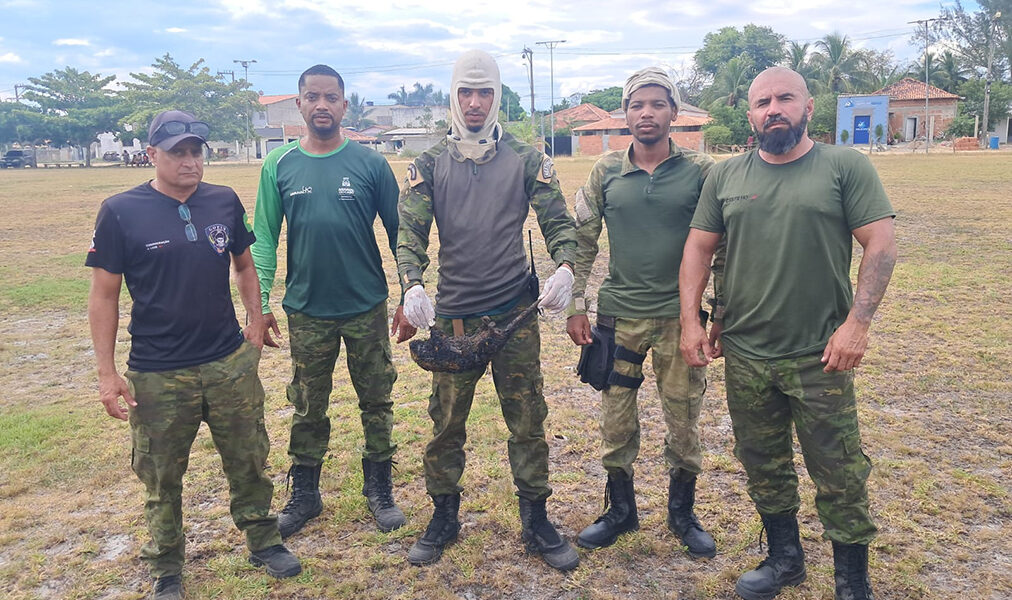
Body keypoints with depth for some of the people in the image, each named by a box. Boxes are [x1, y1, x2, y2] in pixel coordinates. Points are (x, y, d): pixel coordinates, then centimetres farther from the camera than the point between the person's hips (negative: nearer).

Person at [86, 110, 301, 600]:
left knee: (248, 460, 13)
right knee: (161, 476, 12)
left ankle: (263, 541, 34)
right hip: (157, 374, -2)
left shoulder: (225, 202, 1)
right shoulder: (121, 212, -7)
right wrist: (106, 373, -6)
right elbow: (104, 295, -4)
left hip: (231, 363, 3)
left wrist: (255, 320, 5)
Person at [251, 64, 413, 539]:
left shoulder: (370, 163, -3)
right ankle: (304, 494, 29)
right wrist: (260, 303, -4)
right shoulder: (279, 166, 0)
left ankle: (379, 489, 28)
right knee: (308, 408, 12)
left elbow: (398, 232, 1)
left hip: (367, 307, 0)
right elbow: (264, 239, 2)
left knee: (376, 402, 10)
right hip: (307, 310, 1)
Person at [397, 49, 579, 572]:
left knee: (527, 420, 7)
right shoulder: (430, 164, 5)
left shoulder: (525, 160, 4)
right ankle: (443, 517, 28)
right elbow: (410, 229, -2)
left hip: (515, 312, 0)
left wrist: (564, 267, -19)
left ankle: (536, 521, 23)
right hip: (452, 315, 1)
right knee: (446, 421, 9)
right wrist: (412, 285, -20)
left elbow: (558, 220, 2)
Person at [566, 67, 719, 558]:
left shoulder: (700, 170, -3)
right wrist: (575, 305, 2)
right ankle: (620, 511, 30)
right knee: (615, 420, 10)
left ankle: (682, 513, 31)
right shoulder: (605, 172, 2)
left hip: (680, 316, -1)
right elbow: (582, 241, 6)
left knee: (683, 421, 10)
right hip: (619, 315, 2)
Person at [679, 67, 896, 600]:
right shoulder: (726, 176, 6)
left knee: (839, 475, 5)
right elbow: (698, 247, 8)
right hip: (744, 355, 4)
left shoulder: (846, 167, -3)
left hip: (820, 355, -3)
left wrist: (857, 323, -15)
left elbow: (881, 246, -7)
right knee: (763, 467, 16)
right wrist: (690, 321, 1)